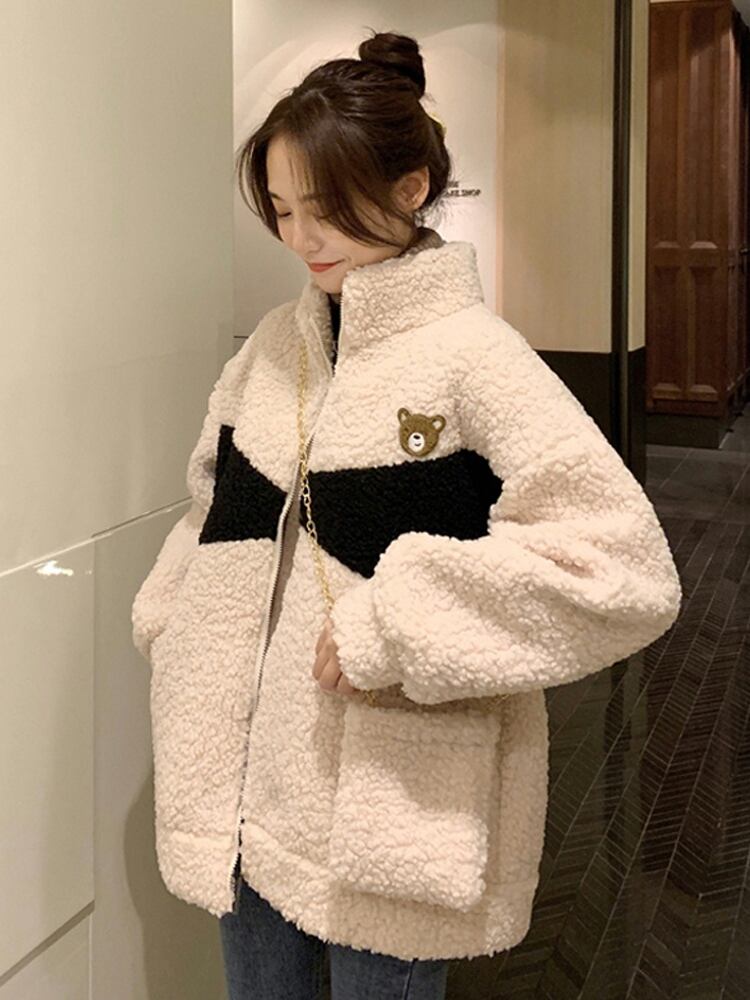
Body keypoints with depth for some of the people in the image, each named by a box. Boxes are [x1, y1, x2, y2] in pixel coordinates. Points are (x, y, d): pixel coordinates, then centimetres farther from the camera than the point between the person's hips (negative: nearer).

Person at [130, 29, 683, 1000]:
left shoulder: (473, 356, -14)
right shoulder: (275, 344, 6)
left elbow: (627, 567, -22)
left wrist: (396, 627, -22)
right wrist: (177, 627, 5)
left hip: (388, 815, -5)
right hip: (244, 795, 6)